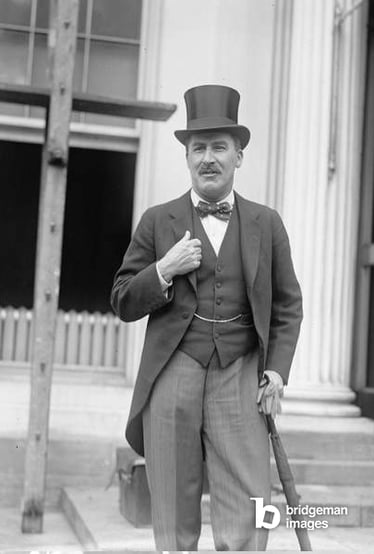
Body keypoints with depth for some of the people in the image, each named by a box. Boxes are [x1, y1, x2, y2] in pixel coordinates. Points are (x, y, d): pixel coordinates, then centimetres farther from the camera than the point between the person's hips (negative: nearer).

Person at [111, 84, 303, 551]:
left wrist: (276, 372, 1)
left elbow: (287, 306, 13)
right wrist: (164, 270, -9)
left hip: (240, 382, 0)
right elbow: (123, 304, 9)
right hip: (173, 378, 0)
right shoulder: (157, 222, 8)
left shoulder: (266, 224, 10)